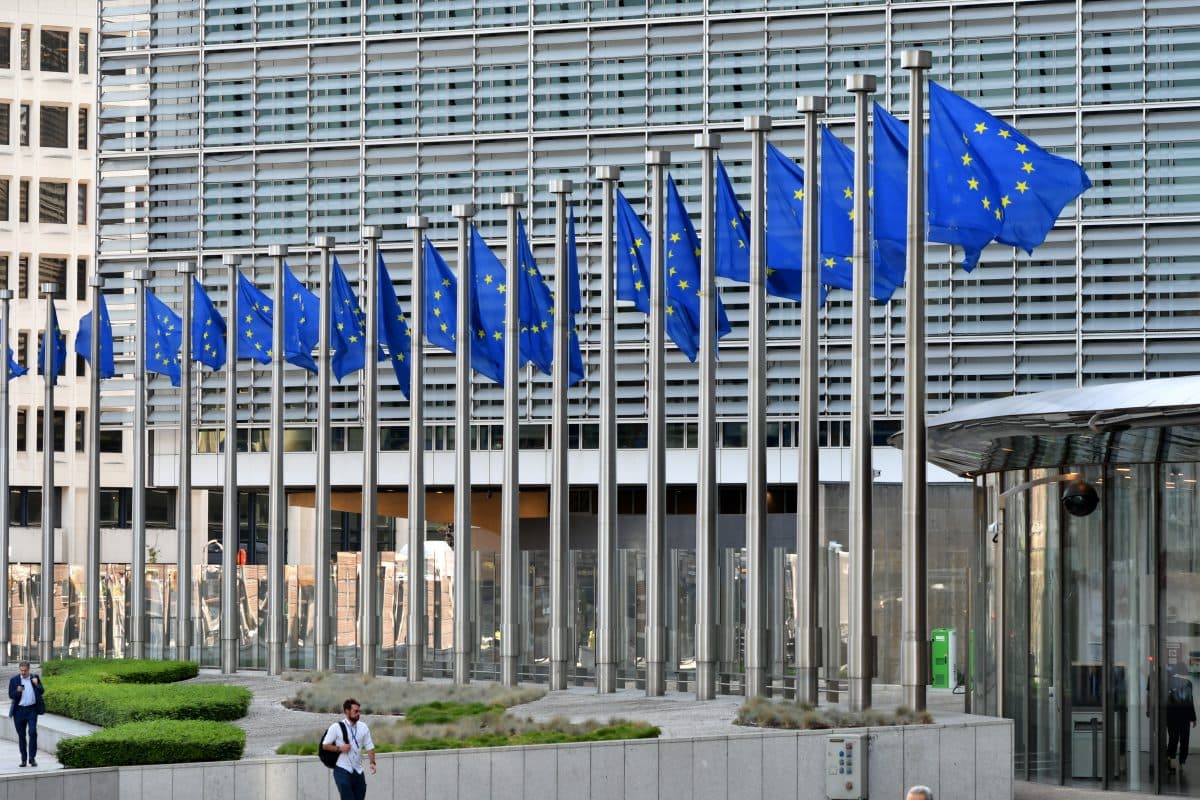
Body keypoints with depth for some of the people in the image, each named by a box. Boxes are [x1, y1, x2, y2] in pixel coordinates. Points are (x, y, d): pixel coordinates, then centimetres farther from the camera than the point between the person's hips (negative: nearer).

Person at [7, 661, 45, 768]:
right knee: (21, 735, 5)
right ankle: (23, 759, 13)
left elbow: (42, 692, 6)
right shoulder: (14, 680, 3)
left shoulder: (35, 678, 5)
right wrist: (18, 691, -19)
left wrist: (37, 684, -13)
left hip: (32, 710, -1)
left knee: (32, 732, -12)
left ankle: (32, 758, -8)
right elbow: (11, 695, 1)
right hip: (19, 710, 1)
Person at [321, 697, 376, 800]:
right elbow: (325, 745, -1)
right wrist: (339, 748, -16)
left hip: (358, 771, 5)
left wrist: (372, 762, -7)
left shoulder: (363, 727, 7)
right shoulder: (336, 727, -5)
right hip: (342, 770, -5)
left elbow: (369, 747, 8)